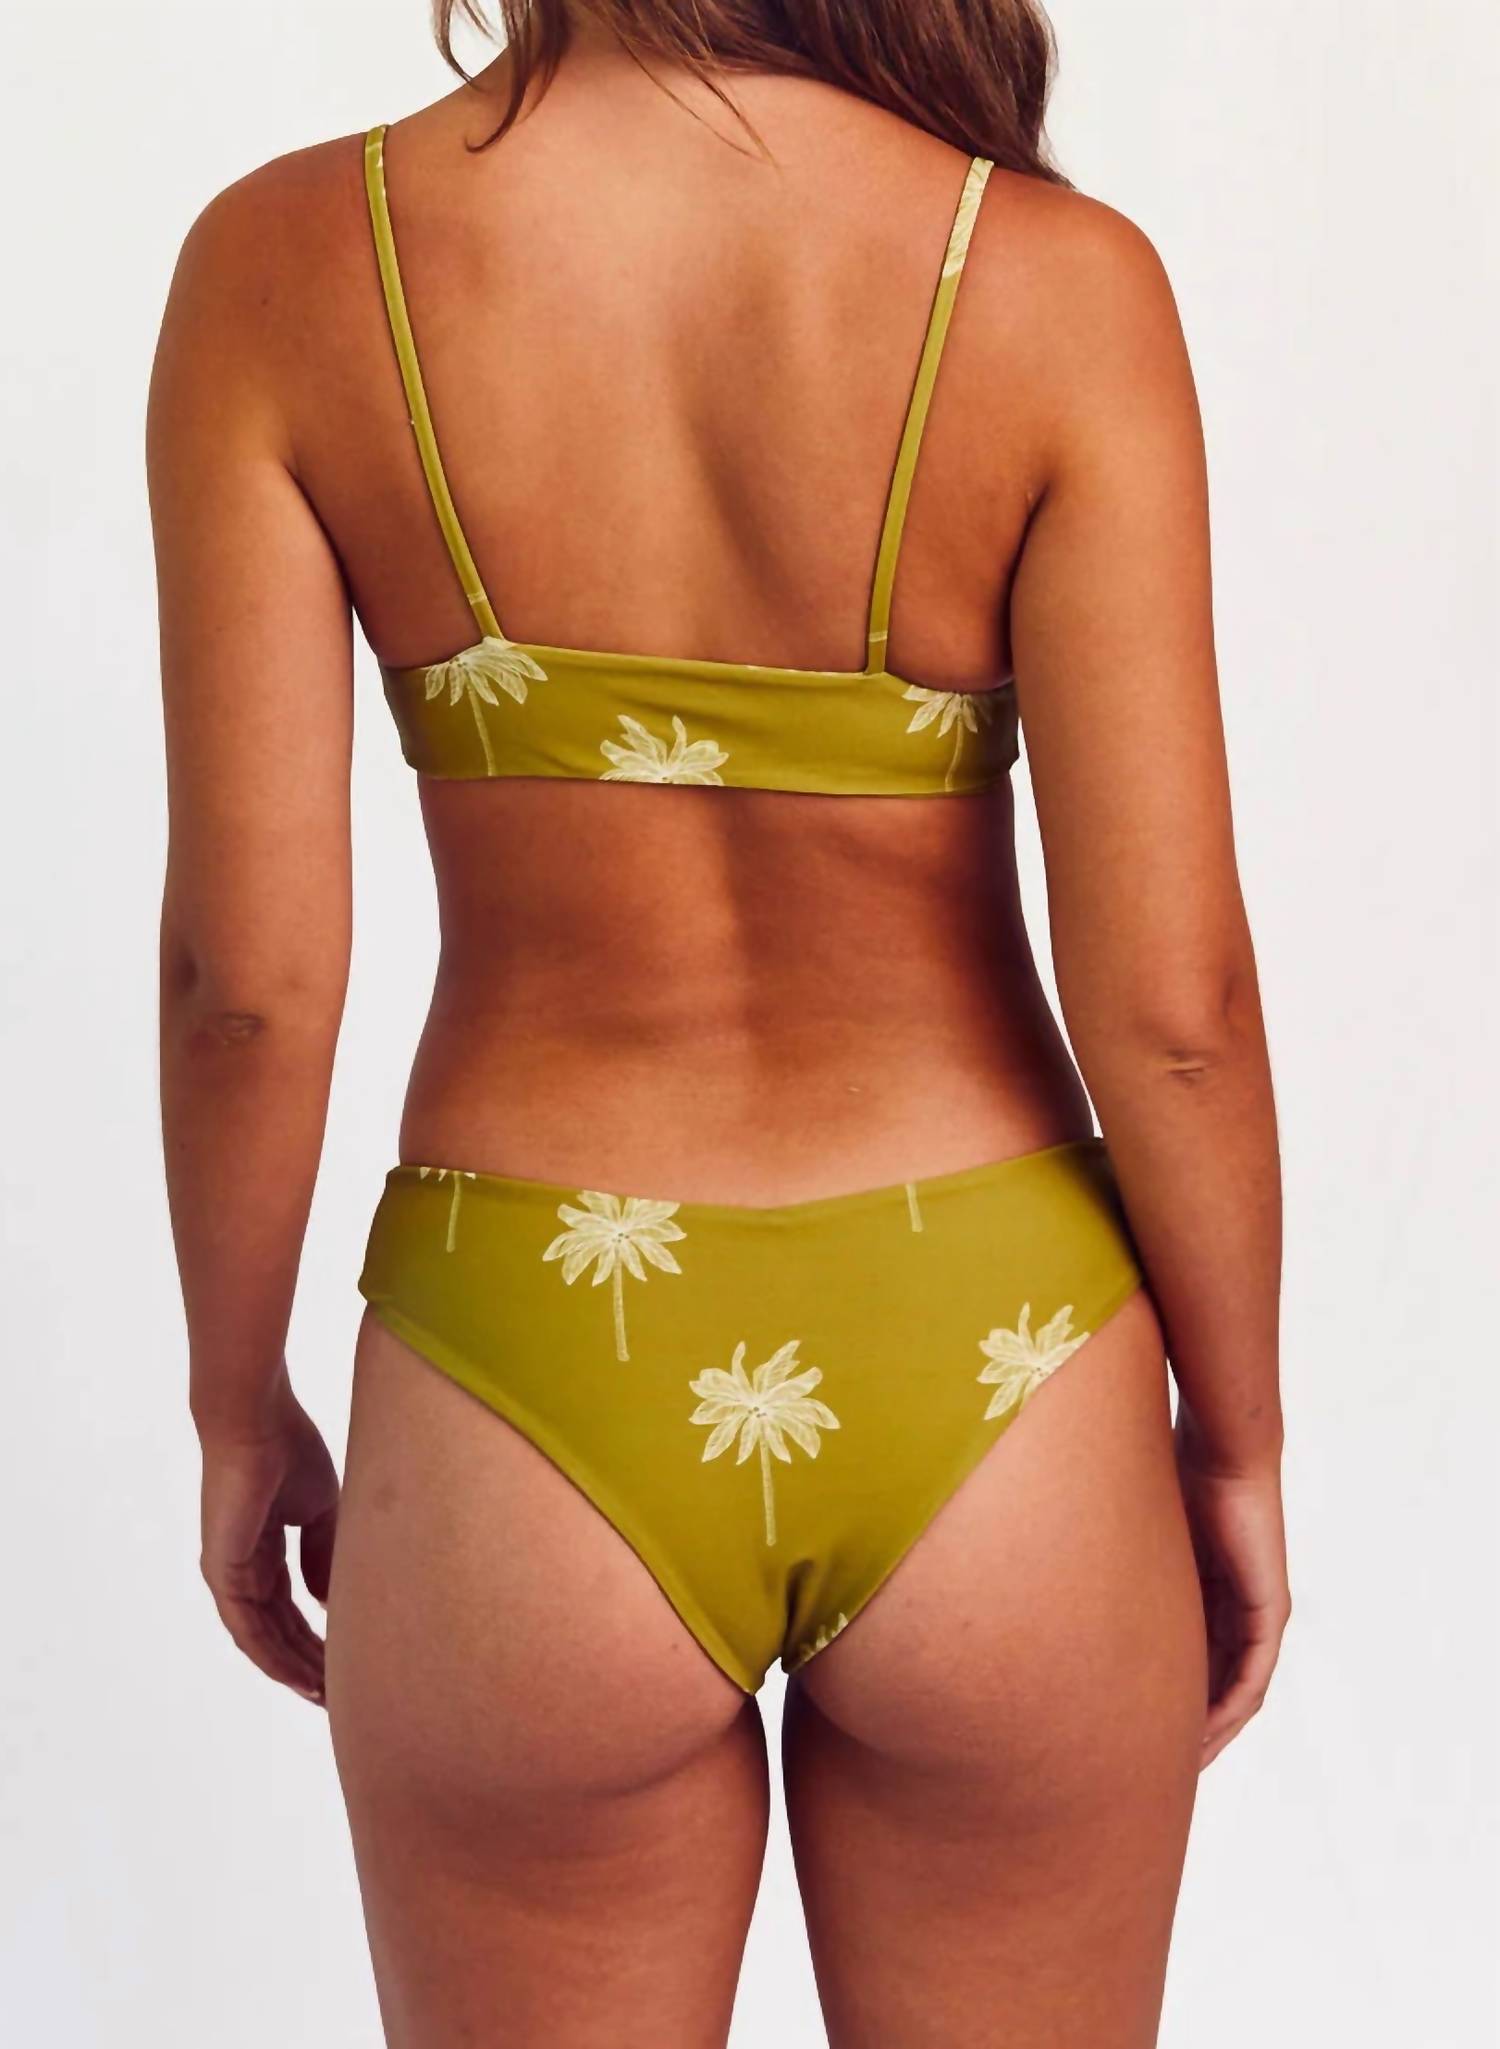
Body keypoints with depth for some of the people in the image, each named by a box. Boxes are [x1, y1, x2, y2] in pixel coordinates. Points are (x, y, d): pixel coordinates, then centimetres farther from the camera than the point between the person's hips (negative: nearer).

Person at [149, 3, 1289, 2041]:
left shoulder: (287, 265, -9)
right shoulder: (1058, 282, -12)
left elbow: (246, 973, -9)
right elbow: (1170, 992, -12)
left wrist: (238, 1405, 7)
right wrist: (1240, 1435, 4)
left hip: (536, 1390, 0)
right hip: (984, 1387, 0)